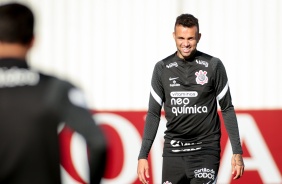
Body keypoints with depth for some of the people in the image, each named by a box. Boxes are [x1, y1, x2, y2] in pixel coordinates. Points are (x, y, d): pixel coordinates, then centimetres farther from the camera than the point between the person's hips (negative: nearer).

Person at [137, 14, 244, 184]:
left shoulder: (213, 66, -1)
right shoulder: (162, 68, 5)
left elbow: (227, 109, 4)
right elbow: (154, 114, 8)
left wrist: (237, 152, -2)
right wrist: (143, 156, 2)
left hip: (205, 150, -3)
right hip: (173, 150, 3)